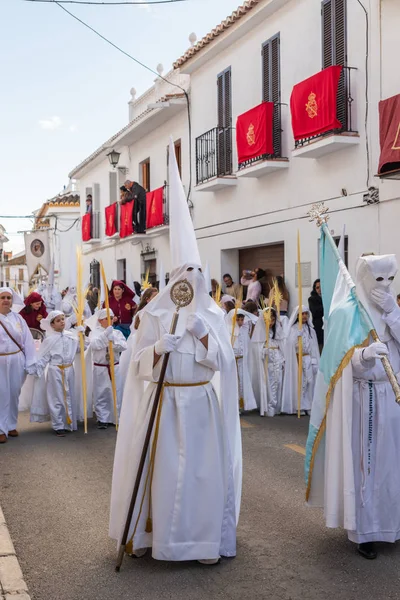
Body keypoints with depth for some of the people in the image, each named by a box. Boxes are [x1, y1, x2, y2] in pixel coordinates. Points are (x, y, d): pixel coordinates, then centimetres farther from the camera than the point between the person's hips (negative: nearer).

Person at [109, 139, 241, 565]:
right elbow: (140, 364, -1)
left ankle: (204, 539, 15)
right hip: (163, 402, -1)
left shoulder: (213, 316, 3)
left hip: (201, 403, 1)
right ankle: (146, 533, 20)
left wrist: (203, 335, -16)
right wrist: (158, 349, -20)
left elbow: (222, 363, -2)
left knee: (203, 468, 3)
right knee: (160, 466, 3)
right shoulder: (154, 315, 0)